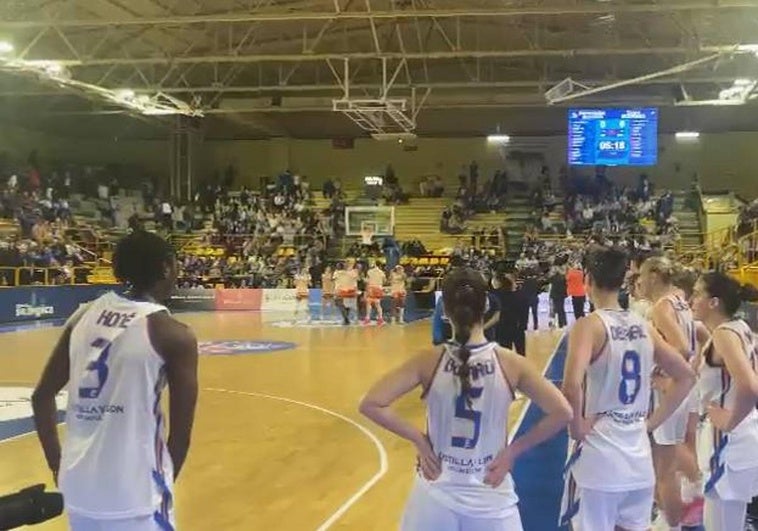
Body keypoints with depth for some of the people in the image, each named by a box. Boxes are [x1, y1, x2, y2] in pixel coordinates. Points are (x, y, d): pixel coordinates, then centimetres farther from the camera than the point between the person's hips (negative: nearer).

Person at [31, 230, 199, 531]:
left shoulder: (84, 316, 6)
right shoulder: (174, 335, -10)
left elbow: (41, 397, 11)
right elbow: (181, 434, -6)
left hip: (77, 485, 6)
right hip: (133, 495, -6)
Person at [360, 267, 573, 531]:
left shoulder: (430, 361, -12)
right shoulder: (510, 363, -11)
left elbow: (371, 404, -15)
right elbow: (561, 414, -10)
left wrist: (419, 439, -5)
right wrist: (513, 450, -2)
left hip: (435, 496, 0)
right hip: (491, 498, 0)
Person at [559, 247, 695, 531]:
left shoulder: (589, 325, -13)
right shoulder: (643, 326, 6)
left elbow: (572, 387, -29)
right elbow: (686, 376, 14)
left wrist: (577, 427, -12)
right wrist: (652, 421, 14)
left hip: (599, 457, -6)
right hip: (639, 457, 6)